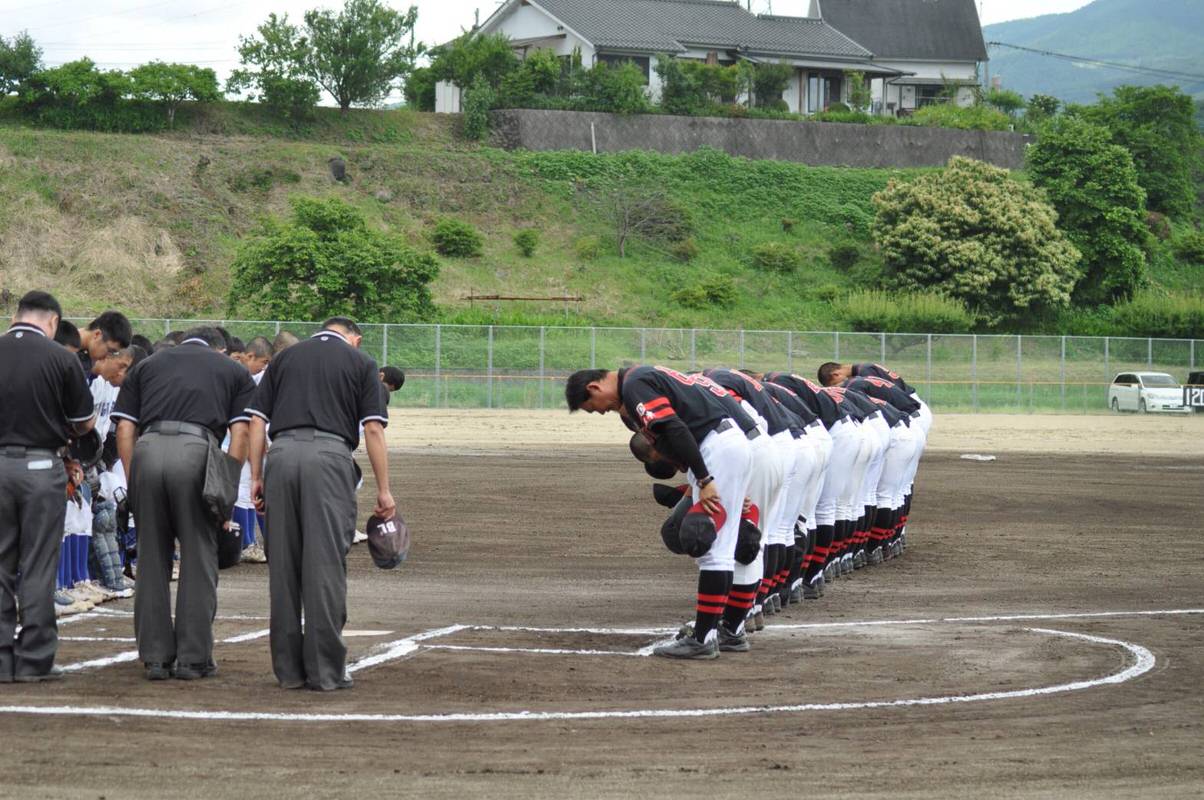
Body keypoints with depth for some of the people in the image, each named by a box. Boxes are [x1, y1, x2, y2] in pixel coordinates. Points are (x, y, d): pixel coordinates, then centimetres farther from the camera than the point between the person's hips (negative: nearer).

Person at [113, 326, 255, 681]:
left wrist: (132, 485, 16)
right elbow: (240, 434, 9)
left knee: (151, 559, 11)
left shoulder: (146, 366, 27)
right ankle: (193, 657, 9)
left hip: (147, 451, 2)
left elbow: (125, 429, 15)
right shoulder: (233, 371, 23)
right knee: (199, 559, 8)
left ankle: (155, 656, 13)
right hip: (197, 450, -2)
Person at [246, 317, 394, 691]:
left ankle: (288, 668, 11)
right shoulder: (361, 363, 12)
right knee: (326, 565, -2)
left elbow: (257, 420, 12)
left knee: (283, 565, 8)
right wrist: (384, 489, 5)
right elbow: (373, 429, 3)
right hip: (330, 455, -3)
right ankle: (326, 670, -1)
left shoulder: (285, 357, 20)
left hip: (281, 453, 3)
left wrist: (256, 477, 14)